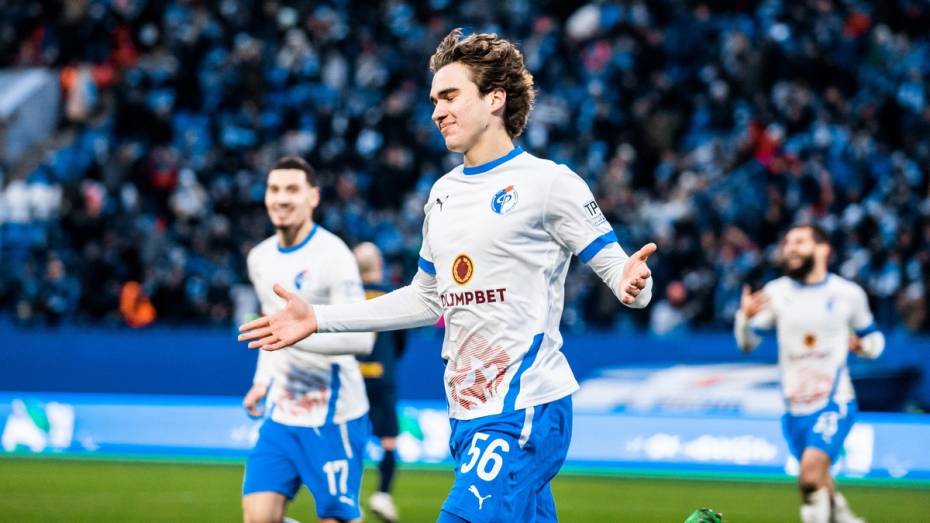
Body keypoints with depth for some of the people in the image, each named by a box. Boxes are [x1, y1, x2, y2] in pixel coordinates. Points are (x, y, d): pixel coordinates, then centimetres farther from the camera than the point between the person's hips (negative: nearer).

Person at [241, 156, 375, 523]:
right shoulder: (260, 258, 10)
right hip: (281, 414, 7)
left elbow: (361, 338, -23)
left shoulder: (332, 256, -15)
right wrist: (262, 381, 15)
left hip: (332, 415, -7)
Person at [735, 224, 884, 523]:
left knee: (810, 476, -24)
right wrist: (745, 317, -20)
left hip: (834, 402, -3)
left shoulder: (848, 294, -1)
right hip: (796, 406, 3)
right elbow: (747, 343, 1)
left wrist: (865, 345, -11)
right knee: (818, 482, 13)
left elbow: (873, 338, 13)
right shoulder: (776, 293, 1)